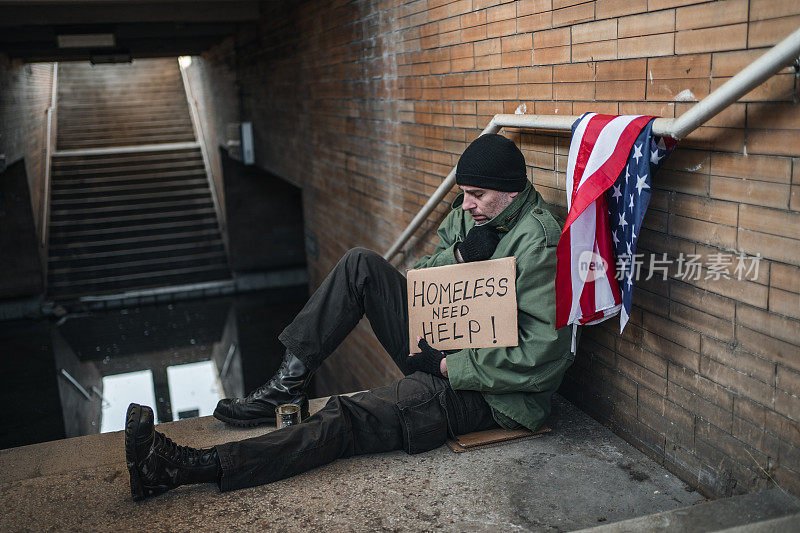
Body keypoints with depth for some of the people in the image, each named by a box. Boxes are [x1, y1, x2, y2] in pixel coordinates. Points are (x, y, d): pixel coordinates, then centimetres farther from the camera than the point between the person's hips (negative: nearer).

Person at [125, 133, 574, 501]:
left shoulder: (541, 245, -21)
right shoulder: (473, 214, 5)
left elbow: (543, 354, -27)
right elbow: (422, 276, 11)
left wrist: (453, 367, -20)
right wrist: (460, 256, -11)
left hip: (492, 391, -8)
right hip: (446, 351, 8)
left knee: (348, 420, -24)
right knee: (361, 265, -7)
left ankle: (186, 468, -25)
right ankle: (287, 386, -6)